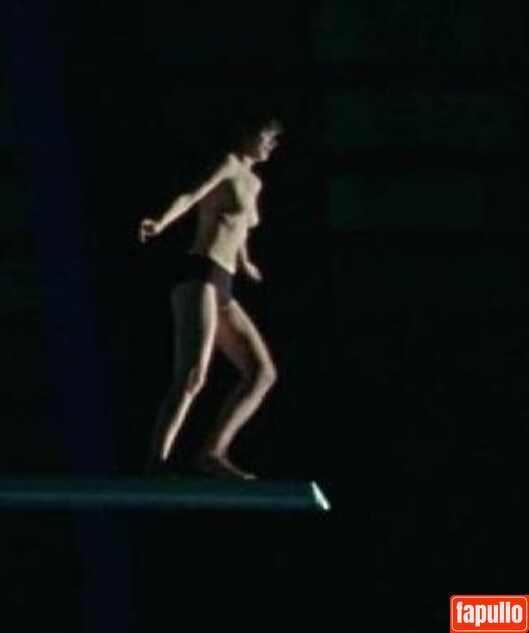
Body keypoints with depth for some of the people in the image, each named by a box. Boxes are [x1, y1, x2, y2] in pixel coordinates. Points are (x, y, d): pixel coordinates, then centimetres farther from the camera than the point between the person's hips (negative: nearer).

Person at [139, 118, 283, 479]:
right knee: (192, 377, -24)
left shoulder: (253, 183, 24)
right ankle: (156, 465, -32)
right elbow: (192, 196, -20)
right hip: (199, 277, -10)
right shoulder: (228, 164, -1)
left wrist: (245, 263, 61)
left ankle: (213, 454, -3)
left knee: (263, 374, 4)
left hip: (222, 291, 10)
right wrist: (161, 223, -39)